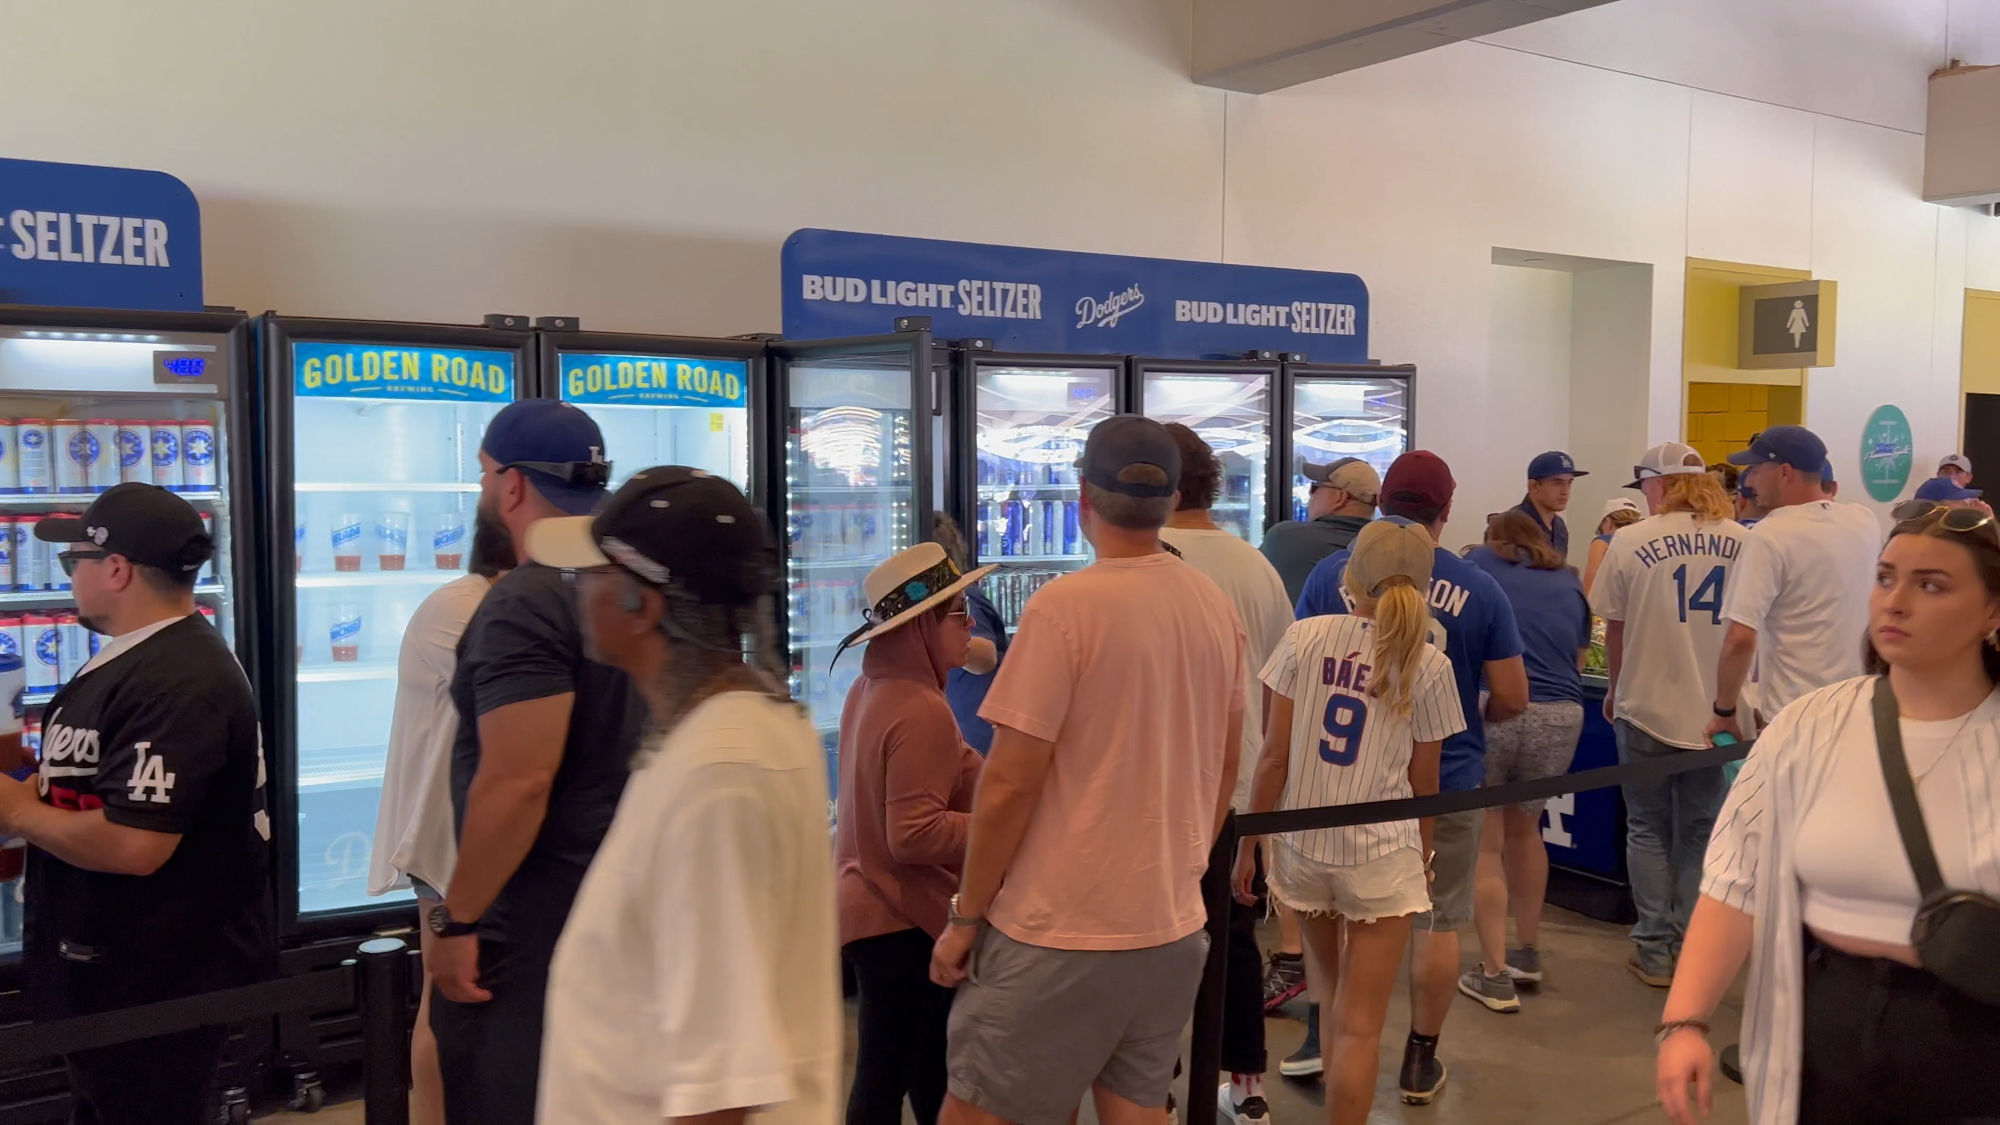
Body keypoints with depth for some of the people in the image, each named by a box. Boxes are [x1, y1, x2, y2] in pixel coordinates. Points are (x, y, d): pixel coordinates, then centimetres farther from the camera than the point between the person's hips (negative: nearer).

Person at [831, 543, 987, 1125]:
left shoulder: (871, 688, 7)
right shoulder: (922, 710, -23)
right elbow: (914, 834, -26)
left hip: (872, 905, 10)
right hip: (904, 921, -10)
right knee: (889, 1077, 3)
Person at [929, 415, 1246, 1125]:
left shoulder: (1065, 607, -16)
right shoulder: (1216, 608, 3)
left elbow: (1010, 784, -16)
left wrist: (965, 917, -5)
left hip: (1060, 932, -7)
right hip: (1173, 923, 7)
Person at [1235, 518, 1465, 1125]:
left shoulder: (1305, 637, -5)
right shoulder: (1428, 665, -5)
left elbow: (1274, 755, -6)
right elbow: (1423, 783, 2)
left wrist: (1247, 843, 3)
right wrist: (1423, 856, 18)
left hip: (1302, 844, 2)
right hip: (1381, 852, -2)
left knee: (1334, 997, 24)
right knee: (1360, 1026, 5)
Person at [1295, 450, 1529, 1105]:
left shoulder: (1333, 575, -7)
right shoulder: (1479, 590, -7)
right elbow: (1512, 699, -4)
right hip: (1447, 780, -1)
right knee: (1437, 921, 12)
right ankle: (1421, 1062, 22)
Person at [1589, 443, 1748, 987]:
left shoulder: (1632, 542, -9)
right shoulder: (1744, 543, 0)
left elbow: (1614, 630, -2)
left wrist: (1616, 690, 14)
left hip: (1647, 708, -3)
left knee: (1649, 830, 10)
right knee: (1699, 833, 13)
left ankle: (1655, 952, 13)